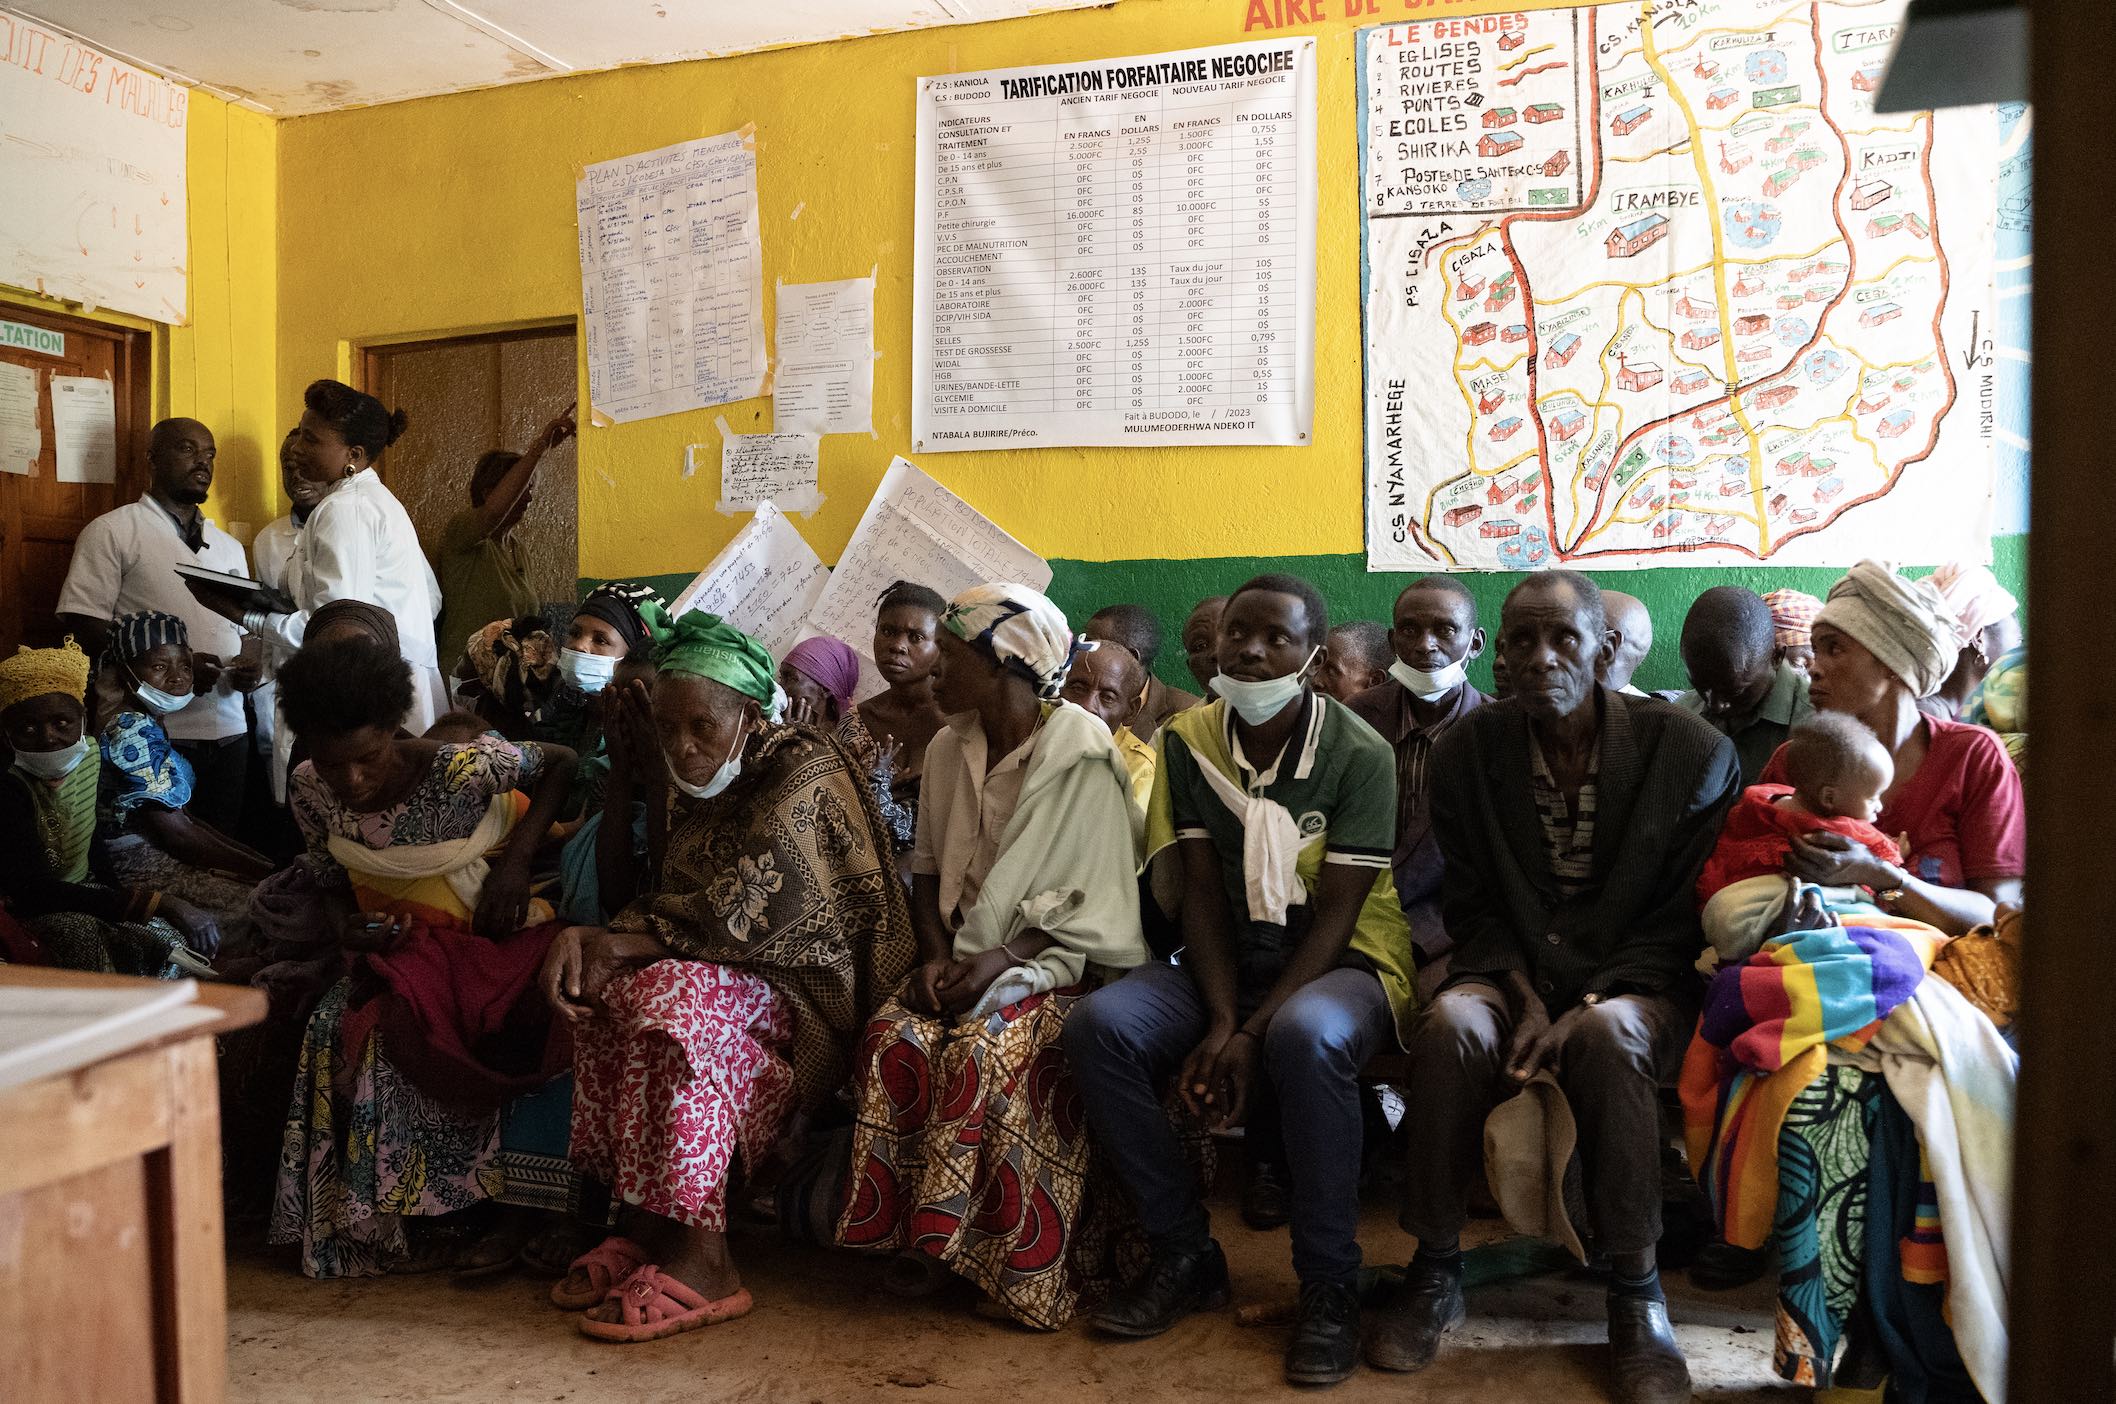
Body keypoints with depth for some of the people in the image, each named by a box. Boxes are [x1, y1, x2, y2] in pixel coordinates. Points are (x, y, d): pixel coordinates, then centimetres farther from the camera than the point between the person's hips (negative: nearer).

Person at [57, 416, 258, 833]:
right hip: (156, 736, -5)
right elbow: (81, 625, -7)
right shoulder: (112, 532, 1)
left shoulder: (229, 547, 20)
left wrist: (248, 666, 0)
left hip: (230, 733, 5)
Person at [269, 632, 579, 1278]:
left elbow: (561, 763, -7)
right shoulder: (310, 788, -6)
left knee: (399, 1032, -29)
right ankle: (371, 1221, -8)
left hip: (490, 936, -3)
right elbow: (335, 879, 10)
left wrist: (517, 857, -16)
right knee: (334, 1031, -24)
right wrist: (353, 926, -13)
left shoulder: (463, 768, -22)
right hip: (397, 946, 4)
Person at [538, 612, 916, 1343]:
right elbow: (670, 906, 6)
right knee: (607, 986, -15)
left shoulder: (805, 769, -14)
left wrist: (616, 939, -14)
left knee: (675, 991, -31)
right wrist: (592, 940, -14)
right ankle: (641, 1221, -13)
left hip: (813, 988, -8)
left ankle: (701, 1256, -30)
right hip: (735, 972, 8)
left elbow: (744, 909, -22)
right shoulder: (699, 784, 11)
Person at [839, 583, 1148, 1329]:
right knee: (897, 1035, -23)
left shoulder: (1082, 755, -8)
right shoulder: (948, 750, 12)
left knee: (987, 1047, -32)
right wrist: (937, 957, -4)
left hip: (1056, 961, -5)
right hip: (966, 956, 5)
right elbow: (928, 870, 13)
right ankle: (914, 1234, -10)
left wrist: (1002, 958, -20)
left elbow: (1089, 896, -10)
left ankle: (1001, 1251, -17)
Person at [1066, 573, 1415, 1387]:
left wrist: (1252, 1032, -24)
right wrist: (1221, 1021, -17)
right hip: (1225, 960, 4)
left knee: (1306, 1038, -39)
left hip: (1342, 963, -4)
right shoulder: (1188, 742, 1)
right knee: (1099, 1025, -22)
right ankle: (1184, 1253, -5)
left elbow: (1332, 916, -14)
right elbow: (1202, 893, -3)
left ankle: (1329, 1284, -18)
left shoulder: (1358, 754, -10)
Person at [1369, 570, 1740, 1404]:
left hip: (1636, 985, -2)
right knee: (1451, 1024, -30)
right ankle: (1435, 1270, -13)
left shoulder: (1693, 753, -7)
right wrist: (1526, 997, -14)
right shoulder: (1467, 751, 0)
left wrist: (1584, 1010, -18)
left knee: (1609, 1036, -36)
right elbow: (1471, 906, 4)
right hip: (1514, 973, 2)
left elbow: (1683, 918, -6)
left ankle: (1635, 1289, -17)